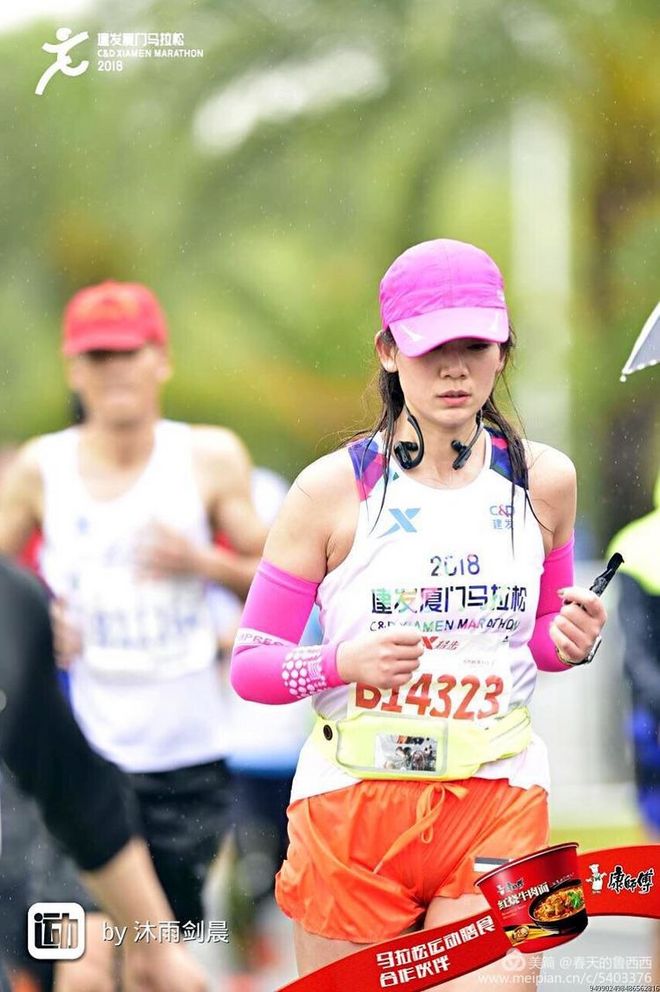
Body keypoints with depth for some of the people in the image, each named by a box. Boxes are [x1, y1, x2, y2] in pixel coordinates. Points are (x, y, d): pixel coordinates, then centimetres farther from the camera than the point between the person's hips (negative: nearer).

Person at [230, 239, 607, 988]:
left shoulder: (542, 480, 6)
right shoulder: (332, 489, -3)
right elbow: (250, 664, -2)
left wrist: (570, 641, -3)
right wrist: (345, 662, -20)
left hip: (497, 808, 1)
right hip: (352, 806, -1)